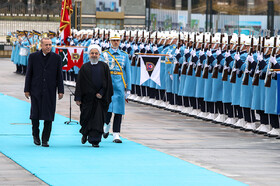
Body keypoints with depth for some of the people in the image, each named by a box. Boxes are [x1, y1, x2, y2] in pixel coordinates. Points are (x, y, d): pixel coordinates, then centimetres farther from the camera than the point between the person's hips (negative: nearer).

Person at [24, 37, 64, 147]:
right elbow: (29, 74, 5)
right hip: (36, 91, 0)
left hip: (50, 92, 0)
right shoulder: (33, 57, 3)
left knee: (48, 117, -3)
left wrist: (60, 91, 0)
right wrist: (27, 89, 2)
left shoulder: (56, 58, 4)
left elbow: (59, 75, 5)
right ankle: (35, 135, 21)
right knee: (35, 114, -1)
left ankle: (45, 139, 5)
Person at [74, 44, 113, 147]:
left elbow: (108, 82, 2)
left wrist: (101, 94, -9)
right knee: (86, 117, 5)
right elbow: (79, 84, 2)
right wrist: (78, 98, -4)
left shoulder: (104, 67, 4)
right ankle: (85, 133, 34)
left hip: (100, 98, 0)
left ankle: (95, 140, 2)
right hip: (87, 98, 0)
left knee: (98, 119, -3)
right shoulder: (84, 67, 4)